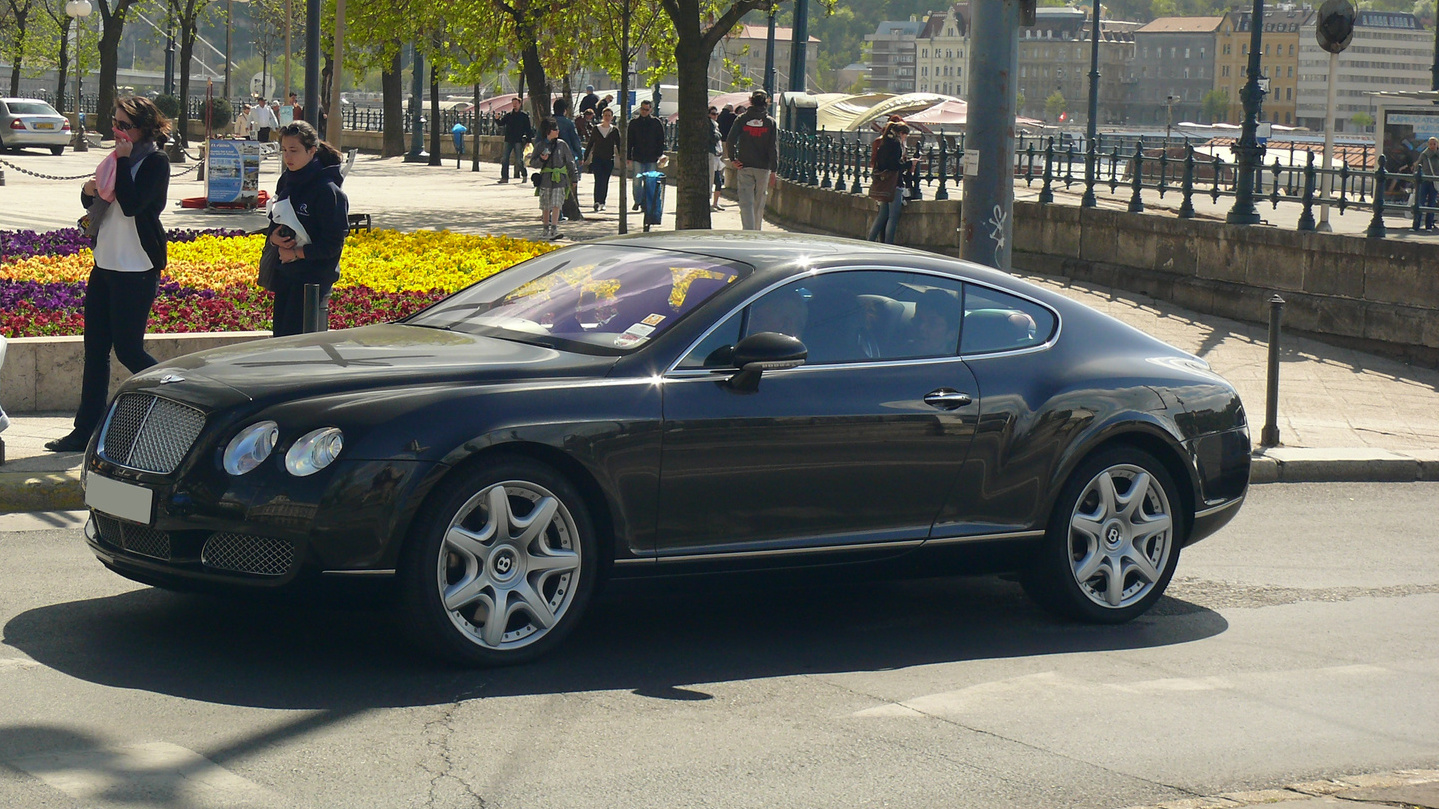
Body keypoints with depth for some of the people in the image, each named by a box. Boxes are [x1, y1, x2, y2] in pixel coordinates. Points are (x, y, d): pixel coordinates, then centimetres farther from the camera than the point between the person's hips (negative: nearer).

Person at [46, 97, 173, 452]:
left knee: (128, 349, -4)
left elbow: (132, 204, -24)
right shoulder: (120, 157, 14)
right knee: (95, 349, 7)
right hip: (105, 264, 9)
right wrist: (89, 191, 0)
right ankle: (87, 430, 10)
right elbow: (93, 202, 22)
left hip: (137, 270, -9)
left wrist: (123, 161, -17)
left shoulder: (155, 161, -12)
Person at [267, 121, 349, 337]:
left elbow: (333, 244, -16)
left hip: (314, 278, -8)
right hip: (285, 274, 8)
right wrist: (274, 237, -2)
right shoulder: (287, 181, 7)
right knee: (280, 338, 8)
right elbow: (275, 220, 20)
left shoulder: (327, 190, -16)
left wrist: (297, 253, -14)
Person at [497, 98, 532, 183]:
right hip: (508, 140, 4)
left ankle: (524, 175, 11)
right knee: (504, 159, -1)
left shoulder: (524, 115, 3)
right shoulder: (508, 115, 13)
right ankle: (504, 177, 3)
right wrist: (498, 119, -14)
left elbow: (528, 129, 2)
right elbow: (501, 124, 7)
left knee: (519, 160, -7)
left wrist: (528, 140, -6)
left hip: (519, 140, -4)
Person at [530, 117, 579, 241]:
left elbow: (570, 162, 12)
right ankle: (546, 229, 23)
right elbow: (533, 163, 7)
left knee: (556, 205, -12)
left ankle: (554, 230, -16)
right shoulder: (540, 146, 5)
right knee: (545, 207, 8)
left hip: (560, 180, -1)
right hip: (545, 179, 1)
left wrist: (574, 178, 12)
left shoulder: (562, 144, 5)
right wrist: (541, 159, -14)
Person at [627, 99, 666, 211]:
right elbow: (629, 141, 10)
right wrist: (628, 156, 4)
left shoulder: (656, 123, 4)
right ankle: (637, 202, 4)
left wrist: (660, 155, -1)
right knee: (637, 181, -4)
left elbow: (661, 141, 7)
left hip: (652, 158, -1)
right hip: (638, 157, 1)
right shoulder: (634, 123, 7)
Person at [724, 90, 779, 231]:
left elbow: (730, 141, -9)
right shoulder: (771, 122, 0)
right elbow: (774, 148, -4)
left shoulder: (742, 120, 0)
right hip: (763, 167, 1)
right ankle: (757, 231, 24)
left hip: (744, 166, -1)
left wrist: (732, 159, 1)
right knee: (759, 203, 14)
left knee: (746, 202, -4)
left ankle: (748, 231, -17)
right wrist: (773, 170, -3)